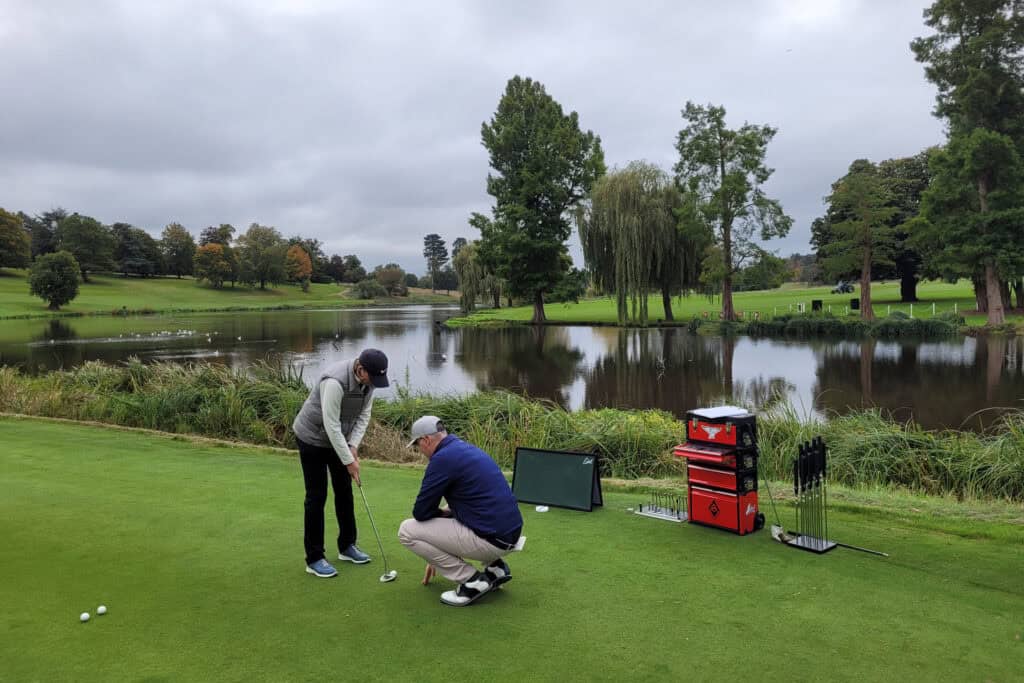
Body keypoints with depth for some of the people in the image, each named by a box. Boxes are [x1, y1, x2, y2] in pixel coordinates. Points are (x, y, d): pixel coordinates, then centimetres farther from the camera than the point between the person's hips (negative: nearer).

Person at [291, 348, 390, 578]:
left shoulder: (369, 380, -12)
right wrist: (349, 461, -27)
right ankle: (314, 558, 4)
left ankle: (347, 546, 24)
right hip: (312, 438, -8)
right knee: (317, 496, -5)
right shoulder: (335, 381, -36)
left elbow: (363, 415, -3)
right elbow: (331, 425, -32)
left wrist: (353, 446, -14)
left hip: (337, 437, 8)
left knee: (344, 491, 11)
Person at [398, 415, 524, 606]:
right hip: (509, 533, 9)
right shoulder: (467, 449, 17)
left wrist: (444, 512, 15)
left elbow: (421, 513, -9)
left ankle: (472, 581, 0)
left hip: (491, 539, -9)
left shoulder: (442, 458, -13)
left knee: (407, 531, -1)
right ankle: (495, 567, 18)